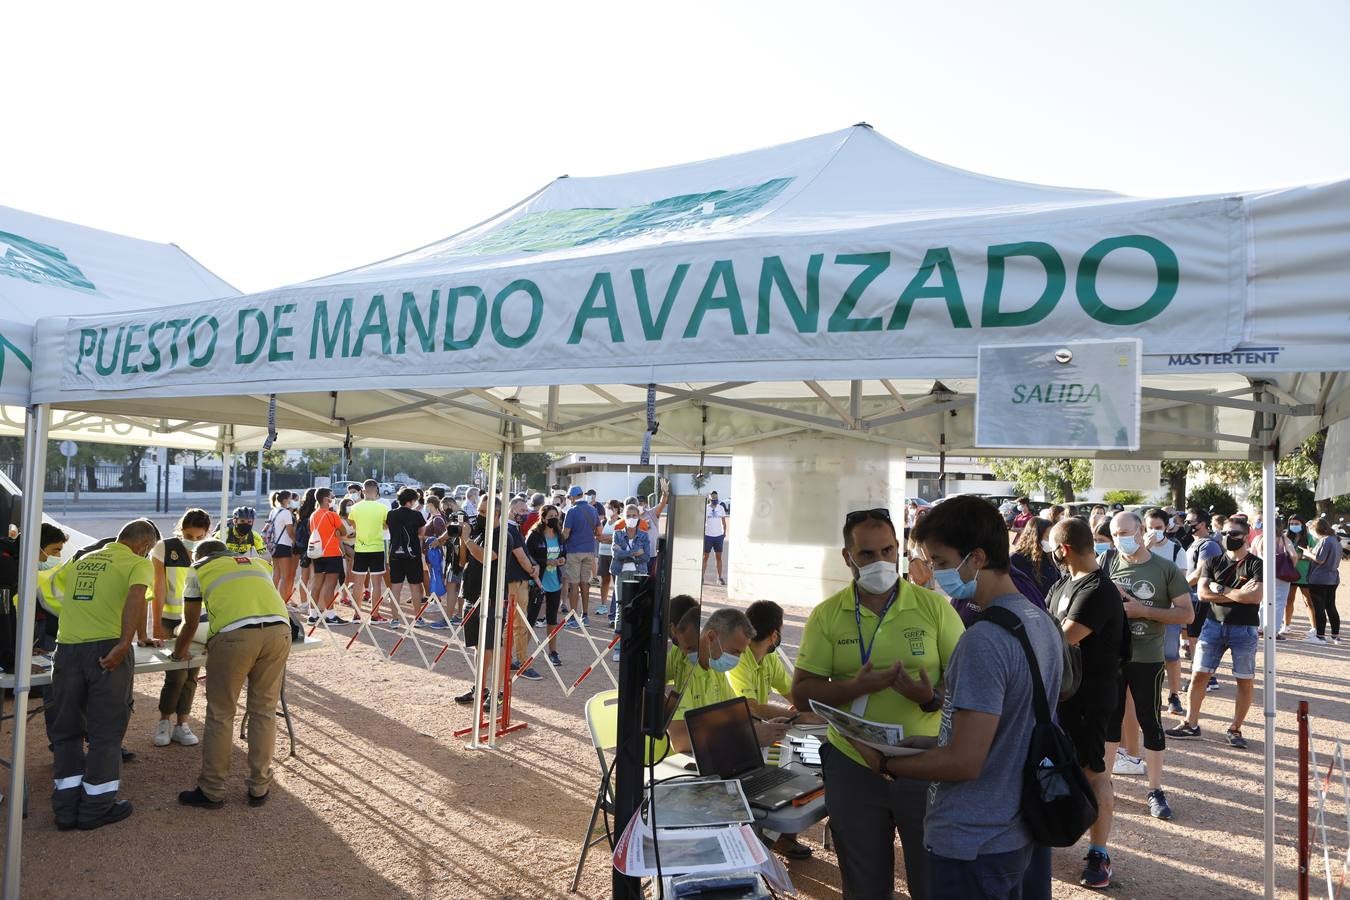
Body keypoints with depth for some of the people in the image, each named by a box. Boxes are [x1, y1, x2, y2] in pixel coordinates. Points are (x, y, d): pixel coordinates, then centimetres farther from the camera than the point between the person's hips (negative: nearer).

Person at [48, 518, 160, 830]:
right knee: (106, 729, 8)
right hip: (106, 649, -5)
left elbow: (54, 583, 34)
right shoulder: (138, 563, 1)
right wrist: (124, 643, -24)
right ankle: (96, 806, 15)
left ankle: (67, 806, 22)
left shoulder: (82, 561, 19)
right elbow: (136, 597, -18)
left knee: (66, 728, 17)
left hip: (67, 648, 5)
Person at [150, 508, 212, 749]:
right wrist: (157, 624, -10)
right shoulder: (165, 548, -8)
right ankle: (164, 723, 10)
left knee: (191, 674, 6)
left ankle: (182, 724, 18)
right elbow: (158, 589, -8)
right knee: (177, 673, -9)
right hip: (171, 620, -3)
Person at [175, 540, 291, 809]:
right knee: (264, 711, 15)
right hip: (279, 628, 4)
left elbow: (190, 624, 33)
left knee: (220, 714, 11)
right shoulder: (257, 563, 35)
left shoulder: (199, 569, 26)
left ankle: (212, 792, 21)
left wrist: (180, 651, 54)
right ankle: (259, 788, 22)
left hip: (235, 633, -3)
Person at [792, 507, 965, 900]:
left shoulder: (933, 606, -5)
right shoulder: (826, 615, -3)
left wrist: (933, 697, -23)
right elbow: (801, 693, -4)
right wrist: (855, 687, -21)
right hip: (853, 767, 1)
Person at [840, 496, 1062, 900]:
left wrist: (885, 763, -11)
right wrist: (930, 742, 10)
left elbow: (965, 763, -25)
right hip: (1017, 834, 9)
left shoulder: (984, 640, -26)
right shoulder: (1045, 625, 4)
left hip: (972, 844, -9)